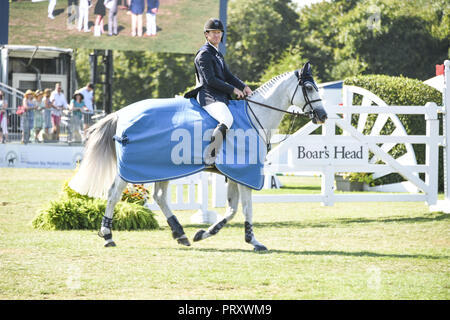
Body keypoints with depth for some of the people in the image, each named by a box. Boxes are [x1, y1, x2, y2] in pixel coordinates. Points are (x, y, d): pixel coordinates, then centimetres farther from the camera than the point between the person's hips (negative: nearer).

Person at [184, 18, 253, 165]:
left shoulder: (217, 54, 22)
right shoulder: (204, 54, -8)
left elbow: (227, 75, 22)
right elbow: (210, 80, -15)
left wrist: (243, 87, 6)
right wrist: (233, 89, -12)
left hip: (221, 97, 10)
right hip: (209, 97, -10)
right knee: (227, 119, -34)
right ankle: (210, 154, -34)